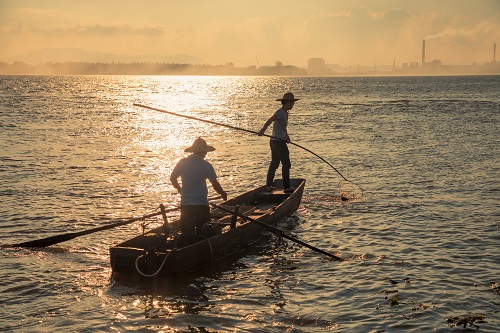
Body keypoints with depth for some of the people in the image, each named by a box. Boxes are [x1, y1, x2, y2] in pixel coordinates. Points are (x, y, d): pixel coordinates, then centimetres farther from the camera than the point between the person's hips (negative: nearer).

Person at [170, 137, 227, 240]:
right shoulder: (206, 166, -8)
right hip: (201, 204, -2)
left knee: (186, 233, 12)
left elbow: (172, 179, 8)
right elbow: (215, 184, -5)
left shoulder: (182, 163, -1)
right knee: (203, 232, 9)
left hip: (185, 204, 2)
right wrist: (223, 194, 14)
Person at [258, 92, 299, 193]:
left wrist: (286, 135, 4)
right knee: (286, 164, -1)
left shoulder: (285, 113, 14)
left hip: (274, 142, 10)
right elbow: (270, 120, -31)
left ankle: (268, 186, 22)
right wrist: (263, 130, -42)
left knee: (274, 164, 16)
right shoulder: (280, 112, -16)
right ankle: (287, 187, 4)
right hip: (279, 142, -10)